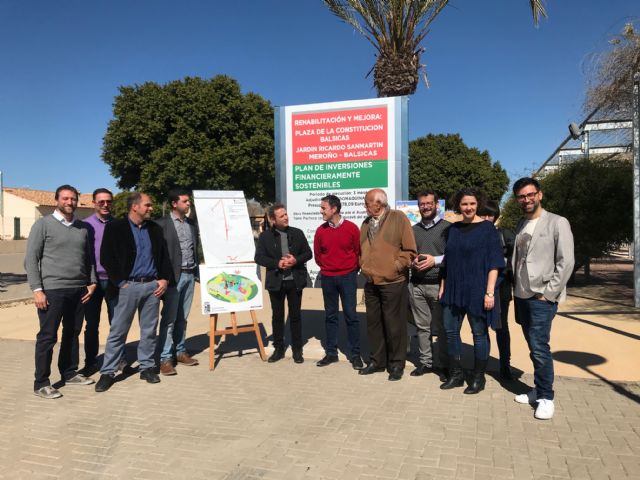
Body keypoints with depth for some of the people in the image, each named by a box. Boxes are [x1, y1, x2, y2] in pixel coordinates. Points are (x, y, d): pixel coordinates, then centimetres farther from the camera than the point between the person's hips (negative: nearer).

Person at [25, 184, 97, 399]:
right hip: (52, 290, -5)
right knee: (47, 337, 1)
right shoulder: (43, 225, -3)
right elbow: (31, 259, -6)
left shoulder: (82, 228, 11)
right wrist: (37, 289, -12)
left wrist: (92, 282, 7)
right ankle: (41, 383, 12)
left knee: (72, 333, 13)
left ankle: (69, 373, 27)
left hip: (78, 290, 5)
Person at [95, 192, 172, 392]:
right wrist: (120, 282, -10)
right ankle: (108, 372, 13)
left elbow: (164, 256, 14)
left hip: (152, 285, 4)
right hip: (128, 286, -4)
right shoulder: (115, 227, -2)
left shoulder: (155, 229, 12)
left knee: (149, 330, 10)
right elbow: (106, 258, -7)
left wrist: (164, 279, 2)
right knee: (117, 331, 3)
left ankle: (147, 367, 21)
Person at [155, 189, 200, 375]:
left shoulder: (192, 224, 12)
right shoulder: (162, 224, -6)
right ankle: (165, 358, 4)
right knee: (169, 318, -2)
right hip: (174, 275, -5)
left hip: (190, 275, 5)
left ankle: (180, 351, 21)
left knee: (182, 317, 12)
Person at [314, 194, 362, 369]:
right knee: (330, 315, 9)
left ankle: (355, 355, 11)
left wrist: (352, 270, 7)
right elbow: (317, 255, 12)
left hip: (348, 277, -2)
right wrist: (327, 268, 11)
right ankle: (331, 353, 19)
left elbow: (359, 252, 2)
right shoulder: (321, 231, 0)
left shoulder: (351, 228, -6)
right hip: (327, 278, 3)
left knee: (351, 316, 1)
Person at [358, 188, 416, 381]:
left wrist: (395, 267, -11)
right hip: (371, 283, 6)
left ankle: (396, 364, 18)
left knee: (394, 325, 3)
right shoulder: (366, 223, 12)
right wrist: (364, 265, 6)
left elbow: (410, 250, -7)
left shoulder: (399, 218, -6)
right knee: (373, 323, 12)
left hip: (393, 283, -6)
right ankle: (377, 361, 26)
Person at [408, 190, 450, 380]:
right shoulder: (413, 230, 15)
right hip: (416, 285, 4)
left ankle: (443, 365, 12)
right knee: (422, 326, 9)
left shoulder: (447, 227, 0)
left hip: (439, 284, -4)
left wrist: (435, 260, -14)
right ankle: (425, 362, 19)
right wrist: (412, 261, -2)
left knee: (441, 327, 1)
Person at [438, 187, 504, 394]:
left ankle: (478, 378, 20)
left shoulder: (487, 228, -5)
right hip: (453, 290, 5)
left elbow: (494, 263, -9)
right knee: (450, 331, 9)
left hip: (476, 291, -5)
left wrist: (489, 292, -15)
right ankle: (456, 374, 24)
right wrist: (443, 287, 12)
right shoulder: (453, 229, 10)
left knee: (479, 333, 5)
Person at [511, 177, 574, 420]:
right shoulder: (520, 225, 12)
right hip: (521, 296, 6)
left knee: (539, 348, -7)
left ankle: (546, 397, 8)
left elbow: (566, 262, -11)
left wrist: (548, 292, -13)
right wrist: (516, 288, 6)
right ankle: (539, 390, 24)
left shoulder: (557, 223, -6)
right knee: (533, 346, 12)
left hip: (542, 298, -6)